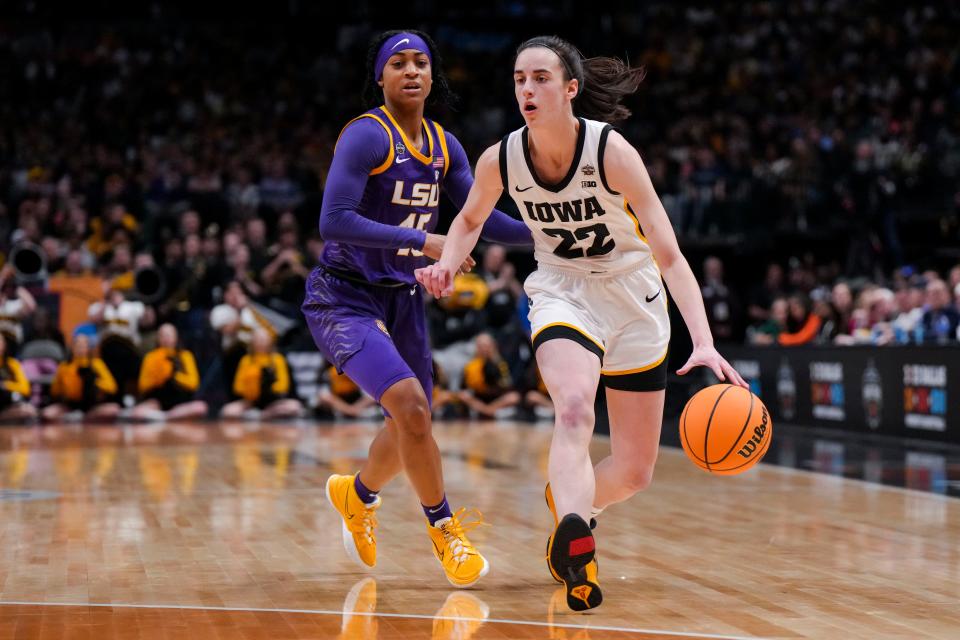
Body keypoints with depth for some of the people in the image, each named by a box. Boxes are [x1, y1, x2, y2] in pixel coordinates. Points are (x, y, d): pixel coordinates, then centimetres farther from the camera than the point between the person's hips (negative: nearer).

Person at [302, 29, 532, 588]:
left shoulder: (444, 146, 5)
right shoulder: (367, 136, -17)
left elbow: (482, 218, 8)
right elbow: (334, 221, -26)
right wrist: (422, 241, -30)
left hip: (403, 297, 7)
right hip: (345, 297, -7)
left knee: (413, 425, 15)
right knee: (410, 402, -24)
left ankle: (357, 495, 47)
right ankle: (445, 527, -4)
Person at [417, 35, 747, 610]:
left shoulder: (612, 152, -25)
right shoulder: (500, 160, -15)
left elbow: (670, 256, -27)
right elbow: (470, 220, 10)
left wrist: (705, 343, -39)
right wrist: (449, 265, -12)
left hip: (633, 297, 0)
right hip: (562, 290, 0)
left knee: (635, 473, 8)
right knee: (574, 411, -34)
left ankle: (570, 502, 39)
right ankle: (576, 543, -47)